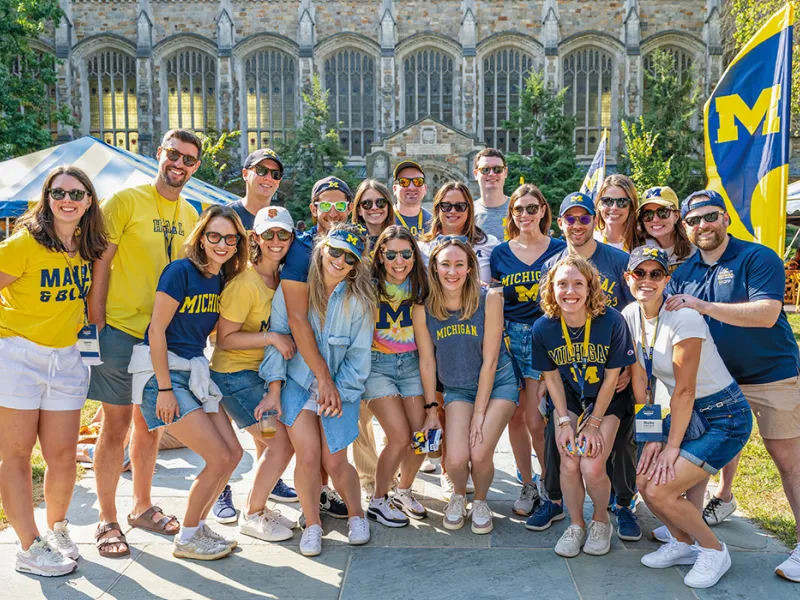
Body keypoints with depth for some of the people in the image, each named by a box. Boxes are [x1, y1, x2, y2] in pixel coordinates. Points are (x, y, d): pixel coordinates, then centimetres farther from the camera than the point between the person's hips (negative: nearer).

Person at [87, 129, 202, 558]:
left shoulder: (190, 214, 10)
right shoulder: (127, 200, -7)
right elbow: (100, 261, -10)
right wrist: (96, 320, -14)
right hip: (121, 329, -5)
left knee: (151, 423, 15)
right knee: (116, 425, 0)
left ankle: (142, 506, 31)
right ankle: (107, 521, 14)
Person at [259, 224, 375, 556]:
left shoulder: (359, 299, -8)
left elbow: (358, 354, -4)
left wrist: (338, 392, -11)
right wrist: (274, 391, -6)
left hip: (341, 388, 0)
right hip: (297, 383, 1)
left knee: (335, 462, -4)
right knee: (308, 457, -11)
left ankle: (356, 515, 25)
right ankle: (312, 524, 13)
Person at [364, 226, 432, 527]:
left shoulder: (419, 285, 0)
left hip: (411, 363, 4)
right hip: (377, 363, -4)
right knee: (400, 437, -12)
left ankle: (403, 491, 25)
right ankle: (377, 501, 11)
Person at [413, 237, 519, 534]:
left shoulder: (489, 299, -18)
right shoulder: (423, 309, -12)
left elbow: (490, 360, -15)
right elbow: (427, 361, -2)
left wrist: (480, 413, -14)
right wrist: (431, 409, 2)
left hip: (498, 383, -1)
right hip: (457, 388, 2)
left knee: (480, 454, -17)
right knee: (456, 459, -16)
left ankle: (480, 501, 19)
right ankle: (459, 495, 22)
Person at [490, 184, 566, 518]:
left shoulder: (560, 249, 3)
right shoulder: (500, 253, 8)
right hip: (508, 338, 3)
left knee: (536, 420, -8)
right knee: (515, 416, 6)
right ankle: (528, 485, 23)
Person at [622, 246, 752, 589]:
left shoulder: (683, 318, -24)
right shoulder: (630, 316, -2)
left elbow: (684, 389, -21)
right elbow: (640, 382, 0)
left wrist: (672, 445, -15)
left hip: (725, 418, -7)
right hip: (687, 414, 7)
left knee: (659, 490, -15)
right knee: (645, 479, -6)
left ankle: (714, 550, 11)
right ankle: (681, 543, 21)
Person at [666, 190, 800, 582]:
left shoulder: (758, 258, -14)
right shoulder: (683, 274, 3)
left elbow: (767, 314, -27)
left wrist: (704, 306, -32)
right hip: (717, 380, 5)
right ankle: (724, 499, 45)